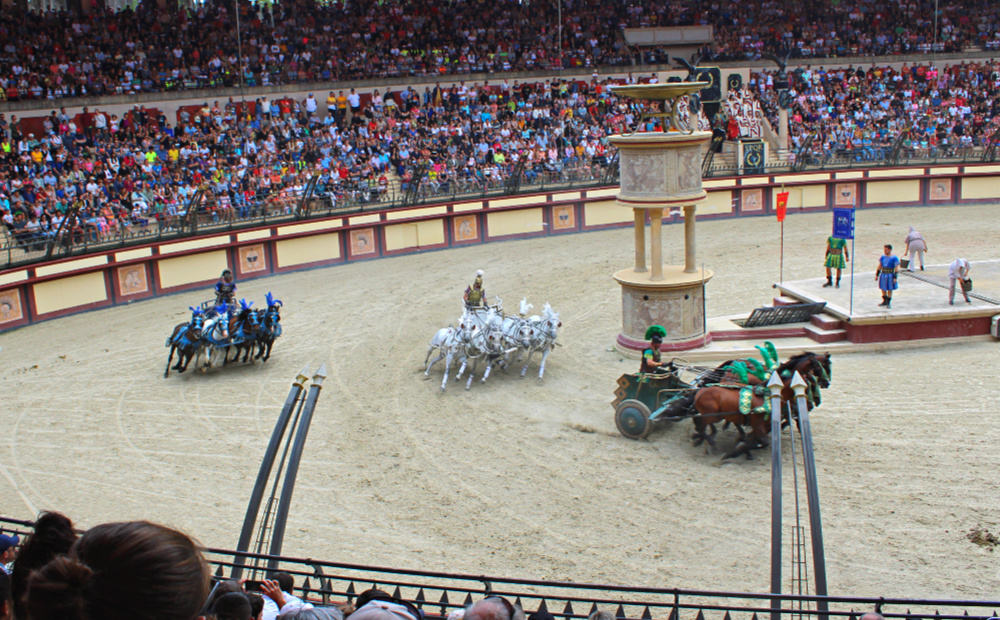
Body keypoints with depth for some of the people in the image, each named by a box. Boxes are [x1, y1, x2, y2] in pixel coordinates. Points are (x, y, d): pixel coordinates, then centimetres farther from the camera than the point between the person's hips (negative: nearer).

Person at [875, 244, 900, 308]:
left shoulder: (894, 258, -12)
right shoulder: (882, 257, 4)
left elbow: (896, 269, -11)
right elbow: (879, 267, 12)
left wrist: (895, 278, -15)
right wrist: (877, 275, 12)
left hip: (890, 276, -5)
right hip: (883, 275, 5)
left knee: (889, 290, 5)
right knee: (883, 289, 13)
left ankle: (889, 303, 17)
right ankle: (885, 301, 29)